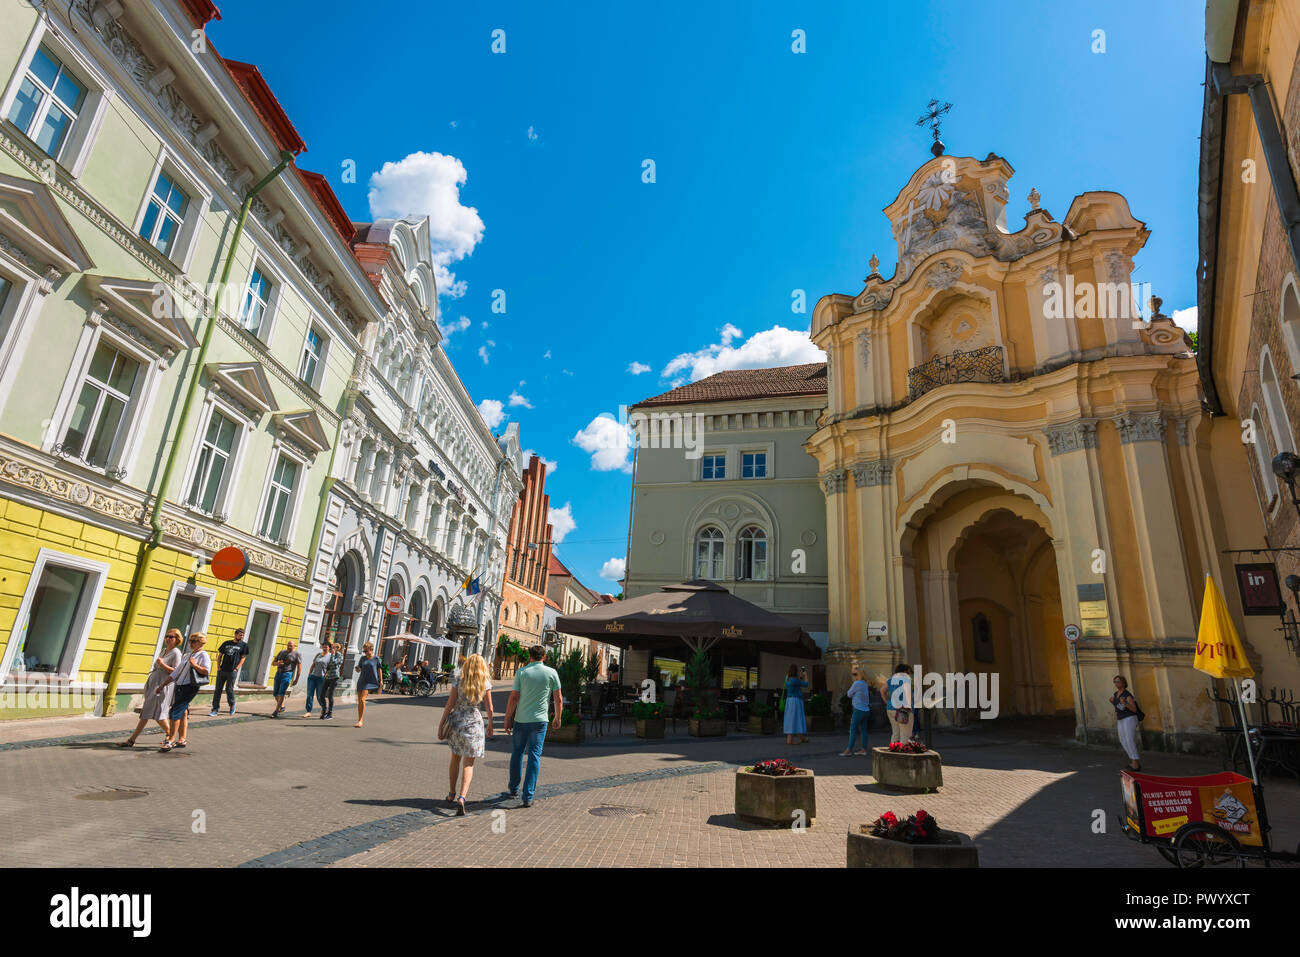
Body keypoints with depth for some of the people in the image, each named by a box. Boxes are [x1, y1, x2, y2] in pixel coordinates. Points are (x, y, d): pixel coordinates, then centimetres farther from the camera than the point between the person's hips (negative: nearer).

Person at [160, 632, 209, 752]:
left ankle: (171, 740, -9)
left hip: (190, 687, -8)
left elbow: (206, 671, -16)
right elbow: (177, 672, 23)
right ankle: (182, 739, 17)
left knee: (175, 712, -12)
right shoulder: (188, 655, 21)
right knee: (182, 713, 10)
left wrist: (194, 664, -22)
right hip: (179, 686, 8)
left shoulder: (203, 655, -4)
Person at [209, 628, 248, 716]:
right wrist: (218, 666, 3)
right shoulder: (226, 643, 11)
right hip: (222, 670, 3)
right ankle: (215, 709, 8)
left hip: (232, 671, -3)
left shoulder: (244, 645, 4)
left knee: (229, 689, -1)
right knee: (217, 689, 3)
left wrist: (237, 668, -8)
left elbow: (243, 658, 2)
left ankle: (232, 705, 22)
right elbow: (220, 655, 15)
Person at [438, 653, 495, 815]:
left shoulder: (459, 683, -3)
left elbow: (449, 706, -5)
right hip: (474, 722, -2)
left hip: (456, 721, 2)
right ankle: (462, 797, -15)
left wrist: (441, 724, 2)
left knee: (455, 758, 21)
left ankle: (452, 794, 32)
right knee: (469, 764, 2)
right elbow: (489, 708, 1)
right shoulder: (485, 684, -3)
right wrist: (490, 725, 15)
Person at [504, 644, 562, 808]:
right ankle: (528, 797, 1)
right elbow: (558, 699, 2)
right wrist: (557, 719, 13)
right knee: (534, 756, 3)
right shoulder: (551, 673, -1)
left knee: (517, 753, 18)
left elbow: (513, 698, -5)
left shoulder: (521, 672, -3)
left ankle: (514, 788, 32)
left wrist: (508, 719, 4)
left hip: (521, 720, 1)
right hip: (539, 720, 0)